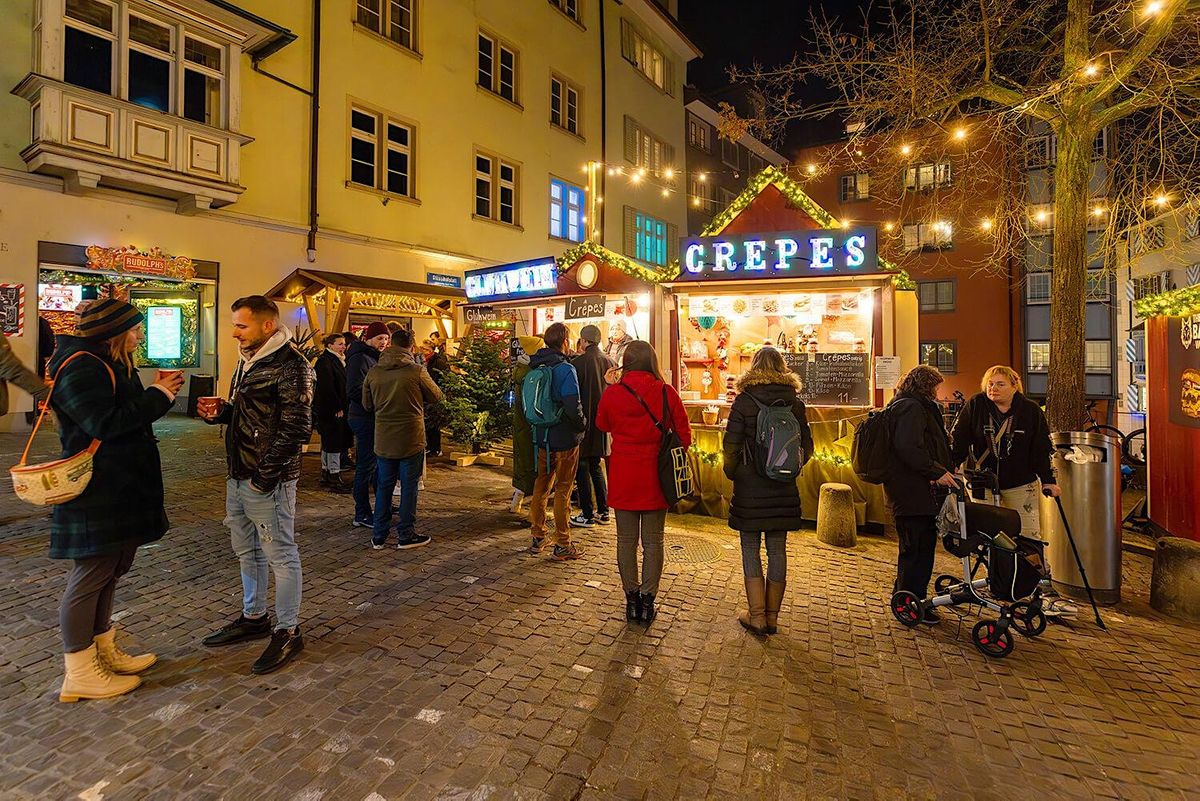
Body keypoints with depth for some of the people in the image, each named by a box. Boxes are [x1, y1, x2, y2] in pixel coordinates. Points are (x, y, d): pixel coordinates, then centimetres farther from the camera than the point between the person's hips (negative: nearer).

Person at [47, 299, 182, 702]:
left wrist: (157, 393, 2)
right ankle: (79, 674, 11)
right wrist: (156, 397, -18)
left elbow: (127, 411, 16)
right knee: (91, 574, -1)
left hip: (118, 489, 11)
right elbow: (105, 423, -25)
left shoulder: (107, 362, 15)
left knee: (107, 571, 18)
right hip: (96, 493, -11)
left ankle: (104, 650, 31)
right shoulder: (80, 367, -16)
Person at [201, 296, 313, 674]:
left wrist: (266, 474, -20)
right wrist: (219, 413, 3)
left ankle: (288, 631, 14)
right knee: (247, 550, 20)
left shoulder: (290, 366, -16)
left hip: (267, 481, -10)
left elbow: (296, 427, -21)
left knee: (280, 555, 1)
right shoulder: (248, 361, 14)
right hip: (238, 476, 10)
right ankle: (254, 617, 37)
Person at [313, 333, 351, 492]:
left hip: (338, 409, 10)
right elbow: (327, 388, -20)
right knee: (334, 444, -6)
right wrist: (338, 407, -17)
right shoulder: (325, 361, -13)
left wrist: (342, 407, 11)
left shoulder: (338, 361, 17)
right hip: (331, 410, -10)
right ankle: (334, 478, -1)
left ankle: (325, 474, 25)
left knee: (328, 443, 16)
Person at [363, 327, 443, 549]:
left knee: (384, 485, 14)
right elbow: (436, 396, 1)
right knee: (409, 486, 7)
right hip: (411, 439, -4)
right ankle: (406, 535, 15)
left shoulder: (374, 372, -2)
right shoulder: (417, 371, -13)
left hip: (383, 439, 4)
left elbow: (367, 404, 9)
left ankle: (379, 535, 22)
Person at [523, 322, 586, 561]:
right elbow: (573, 408, -24)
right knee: (562, 491, 4)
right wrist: (582, 425, -6)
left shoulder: (534, 368, 4)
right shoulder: (565, 369, -17)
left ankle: (538, 537, 29)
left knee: (541, 487, 18)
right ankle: (562, 545, 13)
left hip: (541, 438, 6)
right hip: (564, 440, -6)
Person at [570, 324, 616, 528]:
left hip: (584, 422, -6)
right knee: (596, 466, 18)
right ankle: (603, 511, 23)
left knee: (582, 468, 4)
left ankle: (587, 515, 7)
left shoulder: (578, 363, -13)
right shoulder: (611, 363, 5)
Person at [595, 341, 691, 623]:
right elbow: (684, 435, -3)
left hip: (623, 478, 0)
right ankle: (648, 600, 18)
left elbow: (602, 425, 11)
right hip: (656, 477, 0)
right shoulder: (666, 393, -9)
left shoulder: (611, 393, -8)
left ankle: (632, 599, 22)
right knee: (653, 541, 11)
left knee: (626, 540, 13)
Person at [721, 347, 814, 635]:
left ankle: (757, 616, 10)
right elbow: (806, 446, 7)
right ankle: (772, 616, 21)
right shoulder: (795, 402, 1)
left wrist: (731, 473, 6)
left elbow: (731, 445, -10)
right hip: (784, 490, 4)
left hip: (750, 488, -3)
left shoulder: (744, 400, -9)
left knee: (751, 549, 7)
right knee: (777, 549, 11)